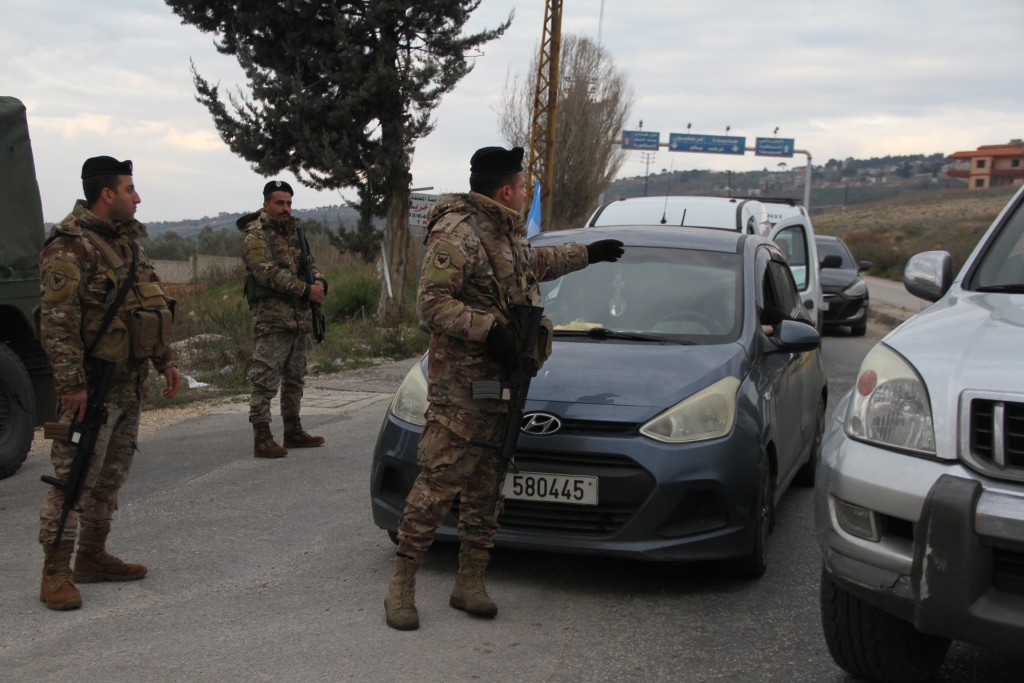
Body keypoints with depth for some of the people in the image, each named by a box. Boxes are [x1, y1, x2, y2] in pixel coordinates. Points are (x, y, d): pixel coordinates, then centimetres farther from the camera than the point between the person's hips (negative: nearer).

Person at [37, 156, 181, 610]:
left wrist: (164, 361, 19)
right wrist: (72, 383, -24)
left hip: (129, 384, 9)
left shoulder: (126, 241, 15)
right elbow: (57, 320, -20)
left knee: (111, 477, 15)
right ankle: (56, 573, 0)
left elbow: (152, 307, 23)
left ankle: (92, 556, 27)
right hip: (92, 386, -9)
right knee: (73, 478, -6)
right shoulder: (69, 246, -14)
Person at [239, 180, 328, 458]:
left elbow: (309, 263, 17)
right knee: (266, 381, -9)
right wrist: (306, 290, -22)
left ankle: (293, 432, 27)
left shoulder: (293, 233, 17)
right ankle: (262, 440, -7)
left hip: (298, 319, 9)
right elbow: (269, 273, -20)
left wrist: (319, 282, -6)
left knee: (295, 379, 16)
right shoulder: (256, 237, -8)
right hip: (272, 319, -9)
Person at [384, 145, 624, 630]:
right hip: (459, 386, -9)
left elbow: (536, 263, 40)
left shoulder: (505, 234, 18)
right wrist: (489, 330, -24)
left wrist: (587, 254, 48)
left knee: (485, 487, 10)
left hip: (501, 381, 9)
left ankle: (470, 582, 18)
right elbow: (432, 303, -18)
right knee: (438, 483, -11)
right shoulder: (456, 232, -12)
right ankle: (401, 585, -2)